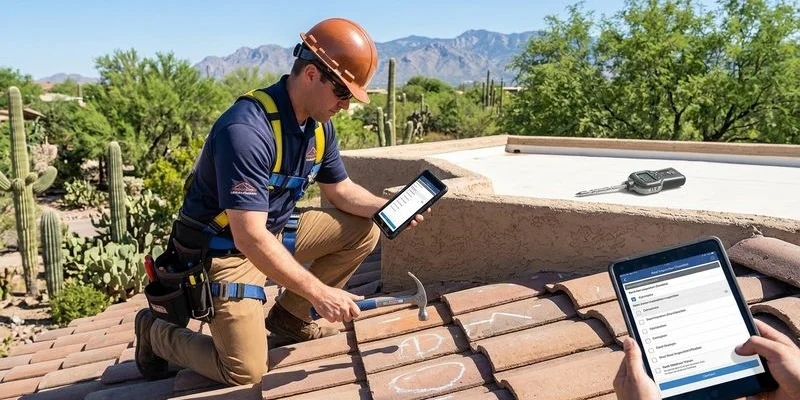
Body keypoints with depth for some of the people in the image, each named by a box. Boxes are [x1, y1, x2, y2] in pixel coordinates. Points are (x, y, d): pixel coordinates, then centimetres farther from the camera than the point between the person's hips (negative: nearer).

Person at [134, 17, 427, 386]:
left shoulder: (319, 125, -4)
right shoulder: (247, 130, -31)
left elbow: (340, 190, 9)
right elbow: (250, 237, -34)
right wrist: (319, 293, -32)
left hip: (277, 231, 8)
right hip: (226, 247, -8)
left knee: (364, 230, 0)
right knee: (246, 373, -11)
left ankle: (288, 316, 11)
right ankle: (156, 331, 15)